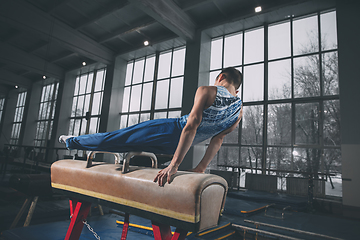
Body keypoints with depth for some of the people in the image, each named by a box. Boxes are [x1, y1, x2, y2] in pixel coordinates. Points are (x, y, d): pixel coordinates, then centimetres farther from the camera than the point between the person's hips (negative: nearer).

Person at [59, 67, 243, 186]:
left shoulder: (207, 91, -16)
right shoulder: (239, 110, 2)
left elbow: (191, 127, -27)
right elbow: (217, 141, 0)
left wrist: (174, 165, -29)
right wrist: (200, 169, 3)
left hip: (169, 131, -6)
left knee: (115, 138, 10)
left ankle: (73, 141, 27)